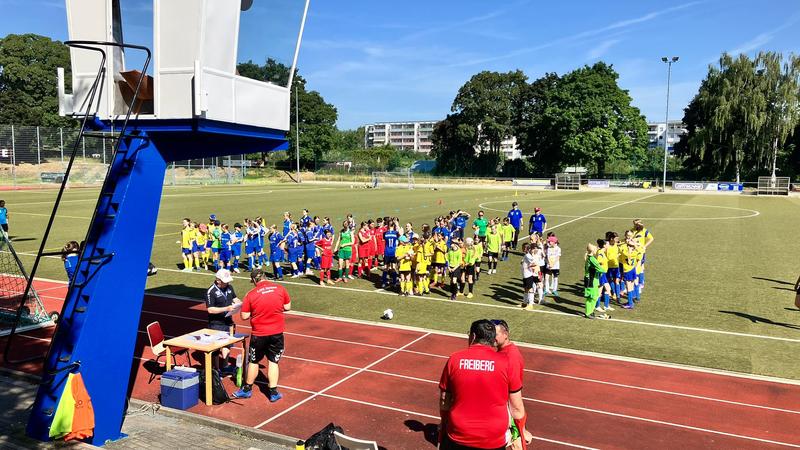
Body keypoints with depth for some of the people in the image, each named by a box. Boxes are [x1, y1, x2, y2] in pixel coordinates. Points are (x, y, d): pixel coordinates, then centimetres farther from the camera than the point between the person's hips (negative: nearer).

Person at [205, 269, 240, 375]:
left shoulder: (229, 287, 2)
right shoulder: (211, 291, -17)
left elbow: (234, 298, 17)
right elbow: (210, 309, -20)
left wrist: (240, 303, -4)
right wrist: (226, 308, -26)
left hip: (228, 322, 7)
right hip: (216, 324, -7)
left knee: (227, 346, 16)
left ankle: (225, 367, 31)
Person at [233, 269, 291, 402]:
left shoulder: (251, 294, -11)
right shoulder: (280, 289, -6)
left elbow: (244, 316, -8)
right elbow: (288, 307, 3)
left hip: (259, 334, -1)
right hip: (277, 332, 1)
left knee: (253, 361, 16)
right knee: (273, 362, 11)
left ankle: (247, 389, 31)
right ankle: (273, 392, 14)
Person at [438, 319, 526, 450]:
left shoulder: (454, 359, -6)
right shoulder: (506, 362, -9)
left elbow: (444, 403, 2)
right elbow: (517, 410, -3)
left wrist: (444, 424, 21)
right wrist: (522, 430, 17)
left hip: (458, 439, 0)